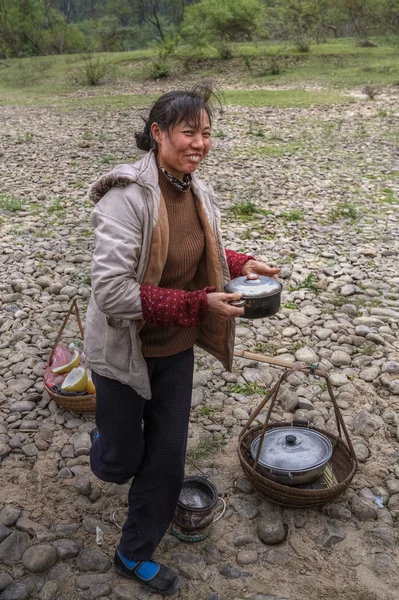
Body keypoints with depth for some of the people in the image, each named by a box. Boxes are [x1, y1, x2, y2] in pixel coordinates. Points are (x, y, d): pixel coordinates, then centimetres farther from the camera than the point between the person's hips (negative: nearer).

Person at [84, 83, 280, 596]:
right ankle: (105, 446, 56)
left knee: (167, 459, 14)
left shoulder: (197, 192, -3)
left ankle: (135, 555, 39)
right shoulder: (127, 195, -25)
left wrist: (240, 264, -4)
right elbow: (111, 291, -30)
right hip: (124, 348, -6)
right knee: (122, 462, 14)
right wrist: (200, 305, -32)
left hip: (175, 348, 6)